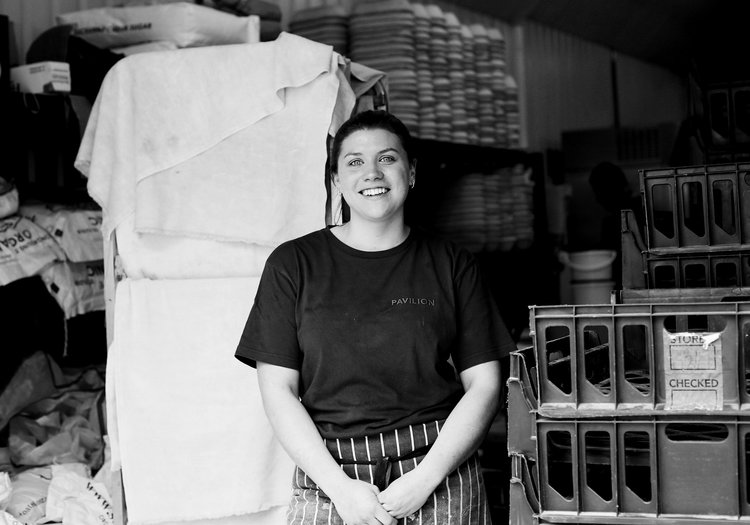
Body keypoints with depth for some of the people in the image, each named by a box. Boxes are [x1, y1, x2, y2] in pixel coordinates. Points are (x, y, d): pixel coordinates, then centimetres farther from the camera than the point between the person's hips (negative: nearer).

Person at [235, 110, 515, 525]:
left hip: (439, 472, 1)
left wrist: (424, 479, -9)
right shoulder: (292, 265, 4)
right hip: (329, 481, 0)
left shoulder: (450, 265, 6)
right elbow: (278, 390, 0)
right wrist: (341, 487, -10)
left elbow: (483, 385, 3)